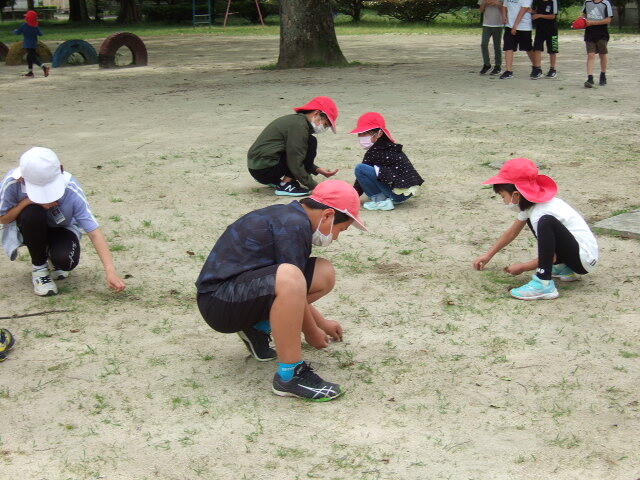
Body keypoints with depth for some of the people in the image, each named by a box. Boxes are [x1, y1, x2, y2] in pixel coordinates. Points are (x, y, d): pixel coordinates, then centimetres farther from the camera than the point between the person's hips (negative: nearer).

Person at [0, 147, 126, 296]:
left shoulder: (71, 190, -32)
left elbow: (94, 232, -32)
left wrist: (110, 272, -41)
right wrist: (29, 201, -34)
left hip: (61, 229, 0)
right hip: (28, 230, 1)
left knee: (66, 261, -32)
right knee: (32, 213, -35)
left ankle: (53, 255, 10)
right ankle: (39, 267, -10)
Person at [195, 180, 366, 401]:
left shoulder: (288, 215, 14)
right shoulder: (293, 225, -17)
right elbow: (290, 287, -14)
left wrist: (321, 322, 35)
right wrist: (312, 333, 1)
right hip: (218, 299, -10)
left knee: (324, 274, 5)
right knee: (288, 278, -37)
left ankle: (258, 329, 9)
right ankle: (289, 374, -28)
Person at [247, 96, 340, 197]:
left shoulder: (295, 119, 15)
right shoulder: (299, 125, -16)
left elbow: (295, 158, 22)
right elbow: (295, 165, -18)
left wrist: (318, 170, 13)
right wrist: (314, 186, -13)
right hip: (265, 170, -10)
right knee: (311, 142, -11)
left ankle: (274, 181, 14)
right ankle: (285, 186, -12)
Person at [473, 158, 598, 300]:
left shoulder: (540, 213, -23)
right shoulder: (529, 204, 4)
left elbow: (551, 257, -17)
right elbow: (512, 232, 19)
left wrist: (522, 267, -5)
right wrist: (488, 256, 23)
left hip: (585, 260, -10)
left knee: (546, 222, -32)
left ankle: (544, 284, -29)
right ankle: (564, 269, 17)